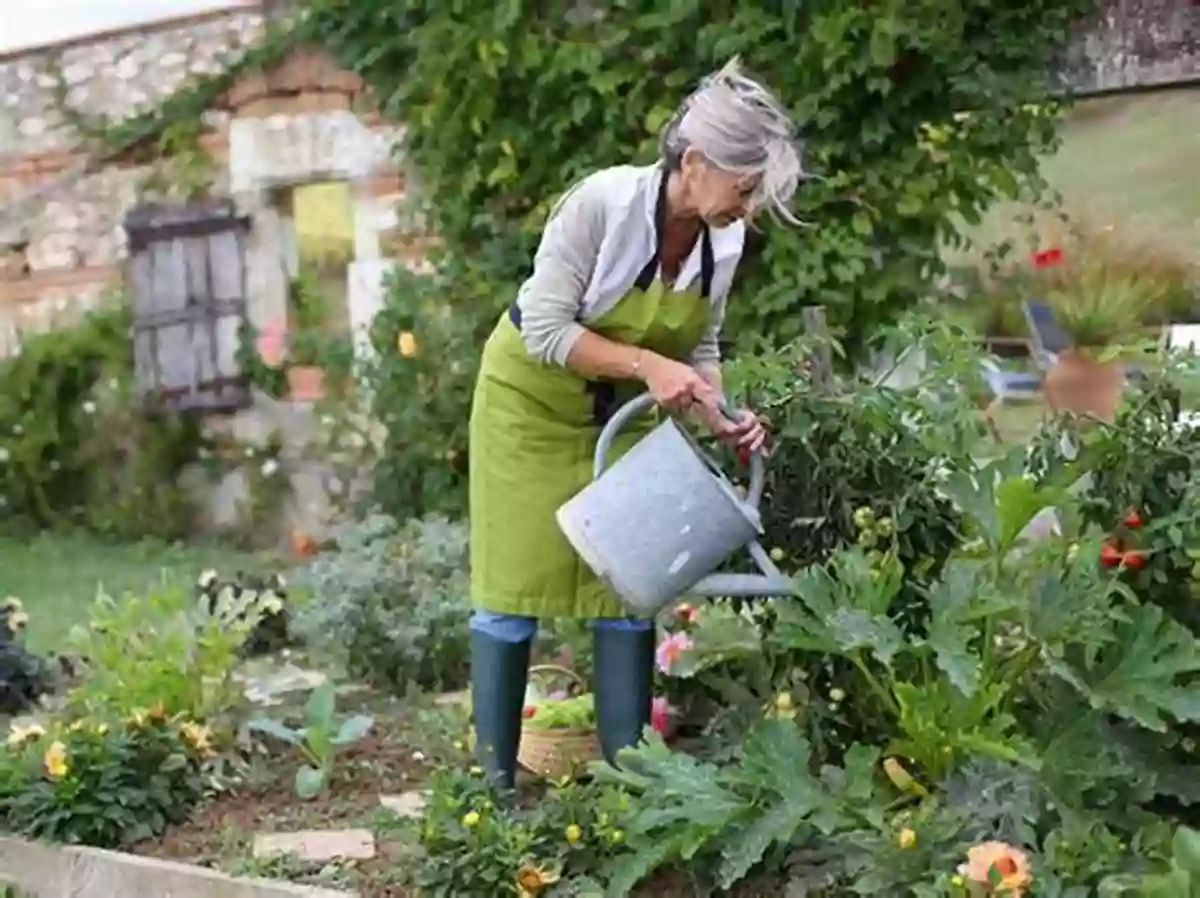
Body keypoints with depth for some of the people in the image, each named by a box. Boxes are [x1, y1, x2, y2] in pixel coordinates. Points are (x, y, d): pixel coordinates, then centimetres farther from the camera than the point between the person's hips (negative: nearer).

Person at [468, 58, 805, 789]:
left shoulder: (726, 240, -13)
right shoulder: (604, 202, -30)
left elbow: (700, 347, 0)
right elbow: (545, 329, -27)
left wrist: (720, 415, -18)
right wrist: (647, 364, -35)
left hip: (623, 411, 5)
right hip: (535, 398, -5)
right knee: (514, 589, -2)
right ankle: (496, 779, 8)